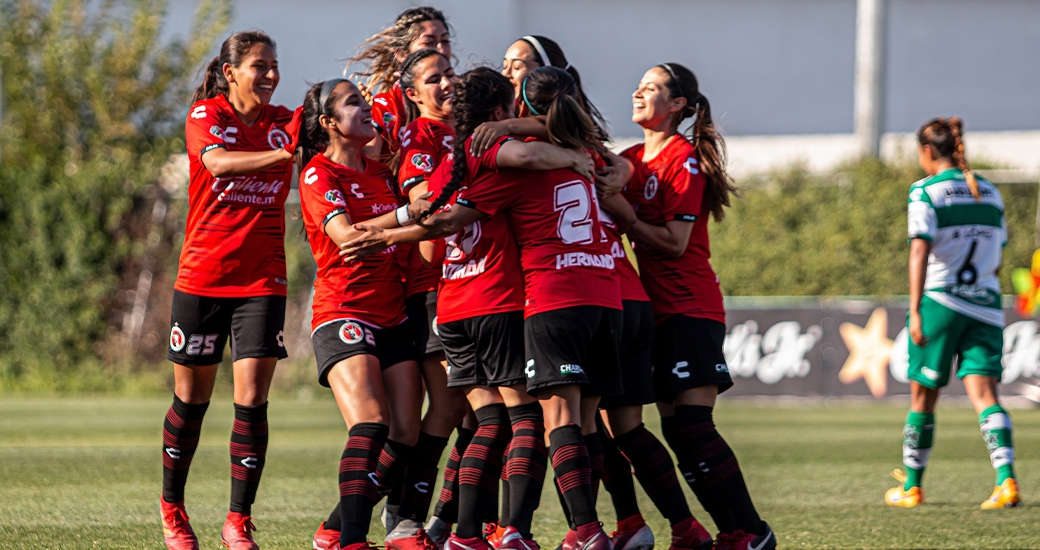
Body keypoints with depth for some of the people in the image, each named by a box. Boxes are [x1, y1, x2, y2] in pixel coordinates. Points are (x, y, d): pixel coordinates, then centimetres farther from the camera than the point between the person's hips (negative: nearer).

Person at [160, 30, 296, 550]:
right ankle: (172, 507, 28)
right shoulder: (206, 115, -4)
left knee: (251, 401, -8)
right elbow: (218, 162, -25)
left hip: (262, 280, 2)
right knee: (191, 399, 8)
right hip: (202, 276, -2)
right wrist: (284, 154, -38)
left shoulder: (283, 122, 7)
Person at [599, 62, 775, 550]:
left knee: (690, 427, -15)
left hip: (690, 308, -8)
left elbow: (675, 243, -14)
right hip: (657, 309, 8)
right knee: (678, 430, 2)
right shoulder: (633, 160, 17)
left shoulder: (684, 159, -9)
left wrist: (626, 216, -14)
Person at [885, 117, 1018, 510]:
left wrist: (915, 311, -18)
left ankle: (911, 487, 20)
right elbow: (997, 258, 16)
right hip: (985, 303, 4)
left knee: (923, 396, 9)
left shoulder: (925, 193, -5)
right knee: (983, 392, -4)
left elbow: (920, 252, -14)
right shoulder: (989, 193, 12)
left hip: (939, 300, -4)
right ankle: (1007, 480, -23)